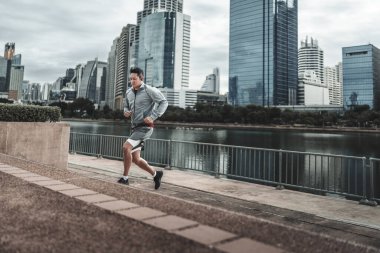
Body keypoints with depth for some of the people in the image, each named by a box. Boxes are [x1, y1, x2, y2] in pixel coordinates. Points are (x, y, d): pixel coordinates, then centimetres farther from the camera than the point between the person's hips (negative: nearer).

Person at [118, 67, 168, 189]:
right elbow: (126, 106, 24)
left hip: (145, 127, -8)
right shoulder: (129, 92, 10)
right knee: (135, 159, 7)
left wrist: (153, 117, -18)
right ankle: (156, 174, 27)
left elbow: (164, 102, -10)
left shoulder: (149, 90, -9)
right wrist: (126, 112, 0)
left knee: (126, 147, -22)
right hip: (134, 127, 8)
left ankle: (125, 178, -8)